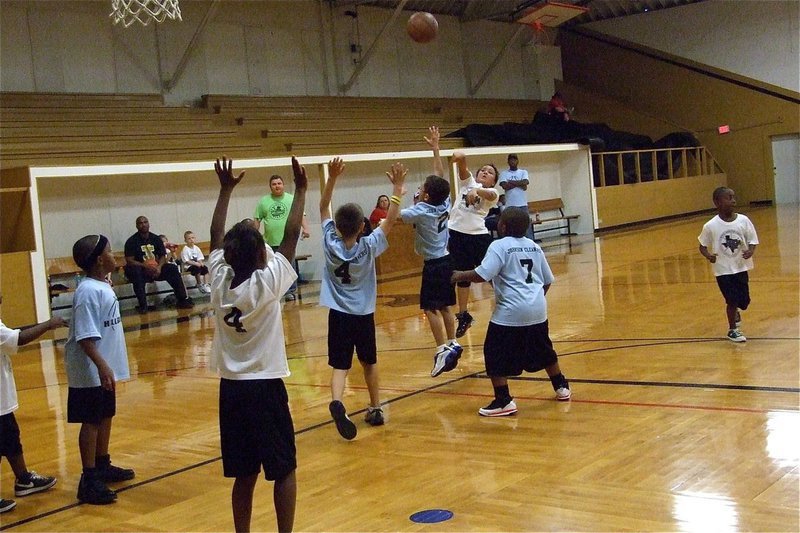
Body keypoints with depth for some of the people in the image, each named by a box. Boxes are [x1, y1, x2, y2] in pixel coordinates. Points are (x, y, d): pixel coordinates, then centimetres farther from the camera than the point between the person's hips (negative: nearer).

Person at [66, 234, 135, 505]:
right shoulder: (88, 291, -21)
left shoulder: (103, 286, 8)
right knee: (91, 422, -3)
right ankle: (89, 480, 4)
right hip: (91, 372, -9)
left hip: (105, 369, 9)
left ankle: (103, 466, 34)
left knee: (105, 417, 19)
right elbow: (85, 336, -26)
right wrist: (101, 366, -33)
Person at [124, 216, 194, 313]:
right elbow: (129, 261, -14)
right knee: (135, 272, -37)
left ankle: (182, 300, -15)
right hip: (140, 270, -4)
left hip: (155, 269, 4)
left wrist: (159, 267, -16)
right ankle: (142, 305, -38)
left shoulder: (156, 239, 7)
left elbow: (163, 256, 5)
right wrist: (146, 266, -26)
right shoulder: (132, 241, -7)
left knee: (173, 268, -15)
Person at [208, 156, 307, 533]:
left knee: (244, 474, 13)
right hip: (265, 387, -5)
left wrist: (225, 190, 18)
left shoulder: (219, 281, -3)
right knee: (284, 470, 6)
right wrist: (301, 190, 1)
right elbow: (291, 235, -8)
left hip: (231, 388, 5)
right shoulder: (267, 284, -14)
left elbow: (216, 236, 11)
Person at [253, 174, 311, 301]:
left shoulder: (291, 199, 3)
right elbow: (257, 220, 8)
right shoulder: (263, 201, 6)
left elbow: (301, 215, -2)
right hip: (270, 242, 1)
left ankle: (291, 291, 11)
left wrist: (305, 228, -18)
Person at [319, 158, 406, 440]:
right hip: (364, 315, 0)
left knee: (340, 366, -4)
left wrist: (332, 178, 0)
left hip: (338, 314, 0)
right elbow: (390, 220, -9)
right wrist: (398, 187, -7)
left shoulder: (330, 243, -10)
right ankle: (376, 409, 28)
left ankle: (337, 403, -30)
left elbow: (323, 208, 1)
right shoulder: (368, 247, -14)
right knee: (369, 362, 19)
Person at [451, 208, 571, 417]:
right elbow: (547, 281, 16)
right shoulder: (534, 246, 12)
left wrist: (460, 275, -3)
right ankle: (561, 387, 37)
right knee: (543, 350, 25)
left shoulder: (499, 246, -8)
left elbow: (481, 275, -19)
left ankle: (503, 401, -3)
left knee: (495, 354, 2)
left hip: (510, 312, -7)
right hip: (538, 310, 7)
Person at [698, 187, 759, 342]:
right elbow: (702, 246, -1)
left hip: (741, 267, 3)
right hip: (723, 270, -3)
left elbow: (752, 241, 0)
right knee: (732, 300, -1)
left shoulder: (743, 220, -8)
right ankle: (732, 330, 23)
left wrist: (750, 251, -20)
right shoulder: (710, 226, -12)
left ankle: (735, 312, 47)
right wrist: (708, 255, -20)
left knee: (744, 301, 10)